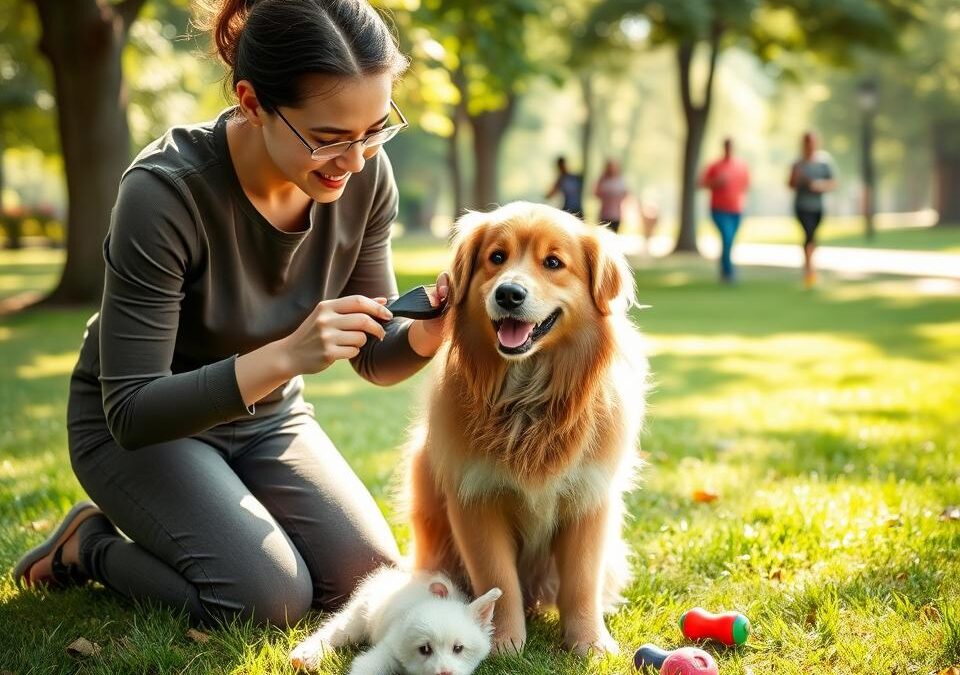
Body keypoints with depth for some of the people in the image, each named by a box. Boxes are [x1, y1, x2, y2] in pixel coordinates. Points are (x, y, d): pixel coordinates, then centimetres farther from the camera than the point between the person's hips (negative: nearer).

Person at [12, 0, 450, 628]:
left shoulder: (366, 176, -17)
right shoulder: (165, 192, -32)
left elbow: (374, 357, -5)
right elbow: (132, 412, -30)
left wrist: (428, 332, -30)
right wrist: (285, 356, -43)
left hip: (267, 415, 5)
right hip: (144, 425, -5)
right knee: (271, 599, -22)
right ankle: (91, 544, 5)